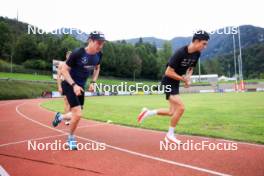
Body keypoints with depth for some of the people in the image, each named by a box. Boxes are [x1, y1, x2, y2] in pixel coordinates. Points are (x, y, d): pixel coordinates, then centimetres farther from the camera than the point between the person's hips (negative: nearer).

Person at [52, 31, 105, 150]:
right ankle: (71, 138, 12)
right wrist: (74, 85, -26)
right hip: (70, 85, -7)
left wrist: (93, 82, 2)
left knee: (76, 115, 12)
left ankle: (60, 117, 44)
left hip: (81, 87, 7)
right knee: (78, 114, -16)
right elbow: (64, 70, -17)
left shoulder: (99, 55, -5)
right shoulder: (77, 53, -24)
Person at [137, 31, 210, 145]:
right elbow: (168, 72, -25)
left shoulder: (197, 54, -1)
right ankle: (170, 134, 3)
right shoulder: (180, 53, -26)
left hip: (176, 84, 9)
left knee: (172, 112, 9)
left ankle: (148, 112, 27)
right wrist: (184, 79, -17)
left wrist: (188, 79, -3)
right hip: (168, 82, -8)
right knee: (181, 107, -18)